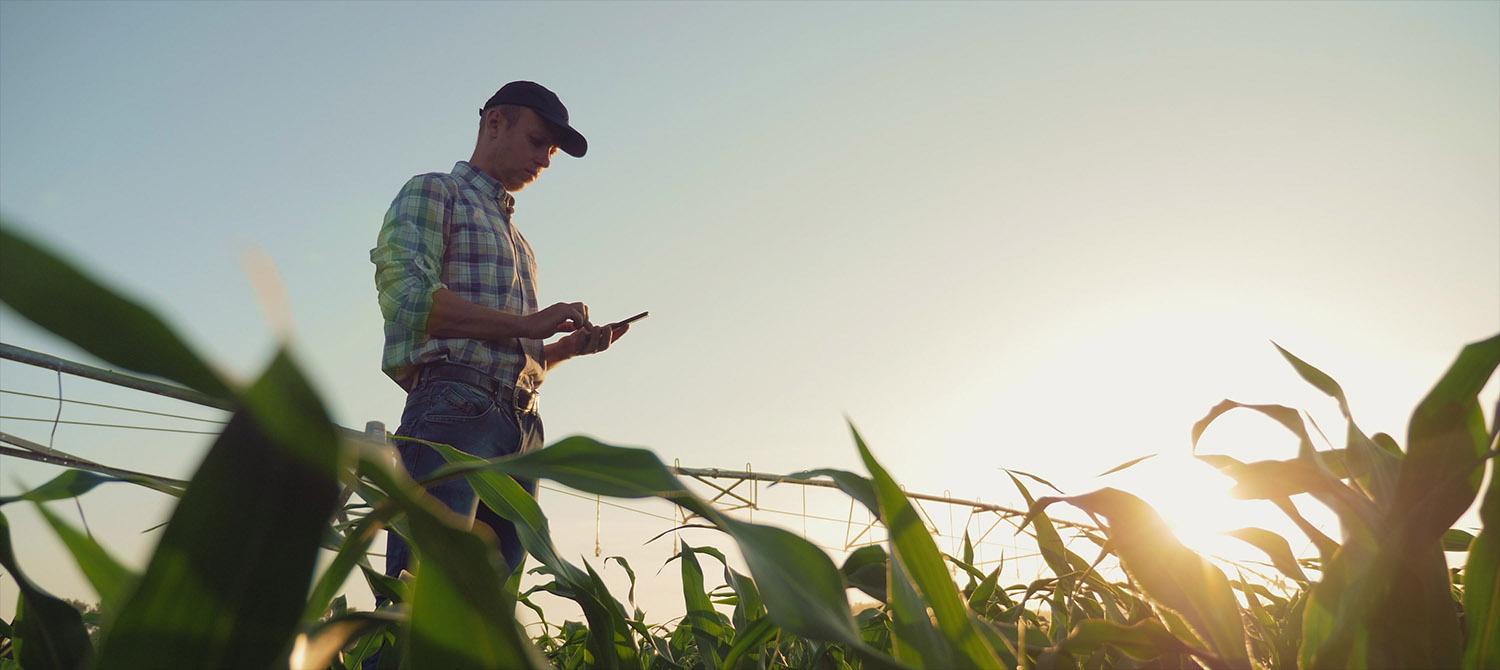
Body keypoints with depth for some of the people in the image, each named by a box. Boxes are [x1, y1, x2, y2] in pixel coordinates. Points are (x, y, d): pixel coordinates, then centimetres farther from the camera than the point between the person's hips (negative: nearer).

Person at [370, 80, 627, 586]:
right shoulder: (434, 194, 10)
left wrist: (568, 346, 9)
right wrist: (527, 323, -9)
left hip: (522, 428, 8)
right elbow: (407, 296, -9)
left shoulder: (515, 237, 32)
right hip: (453, 407, -7)